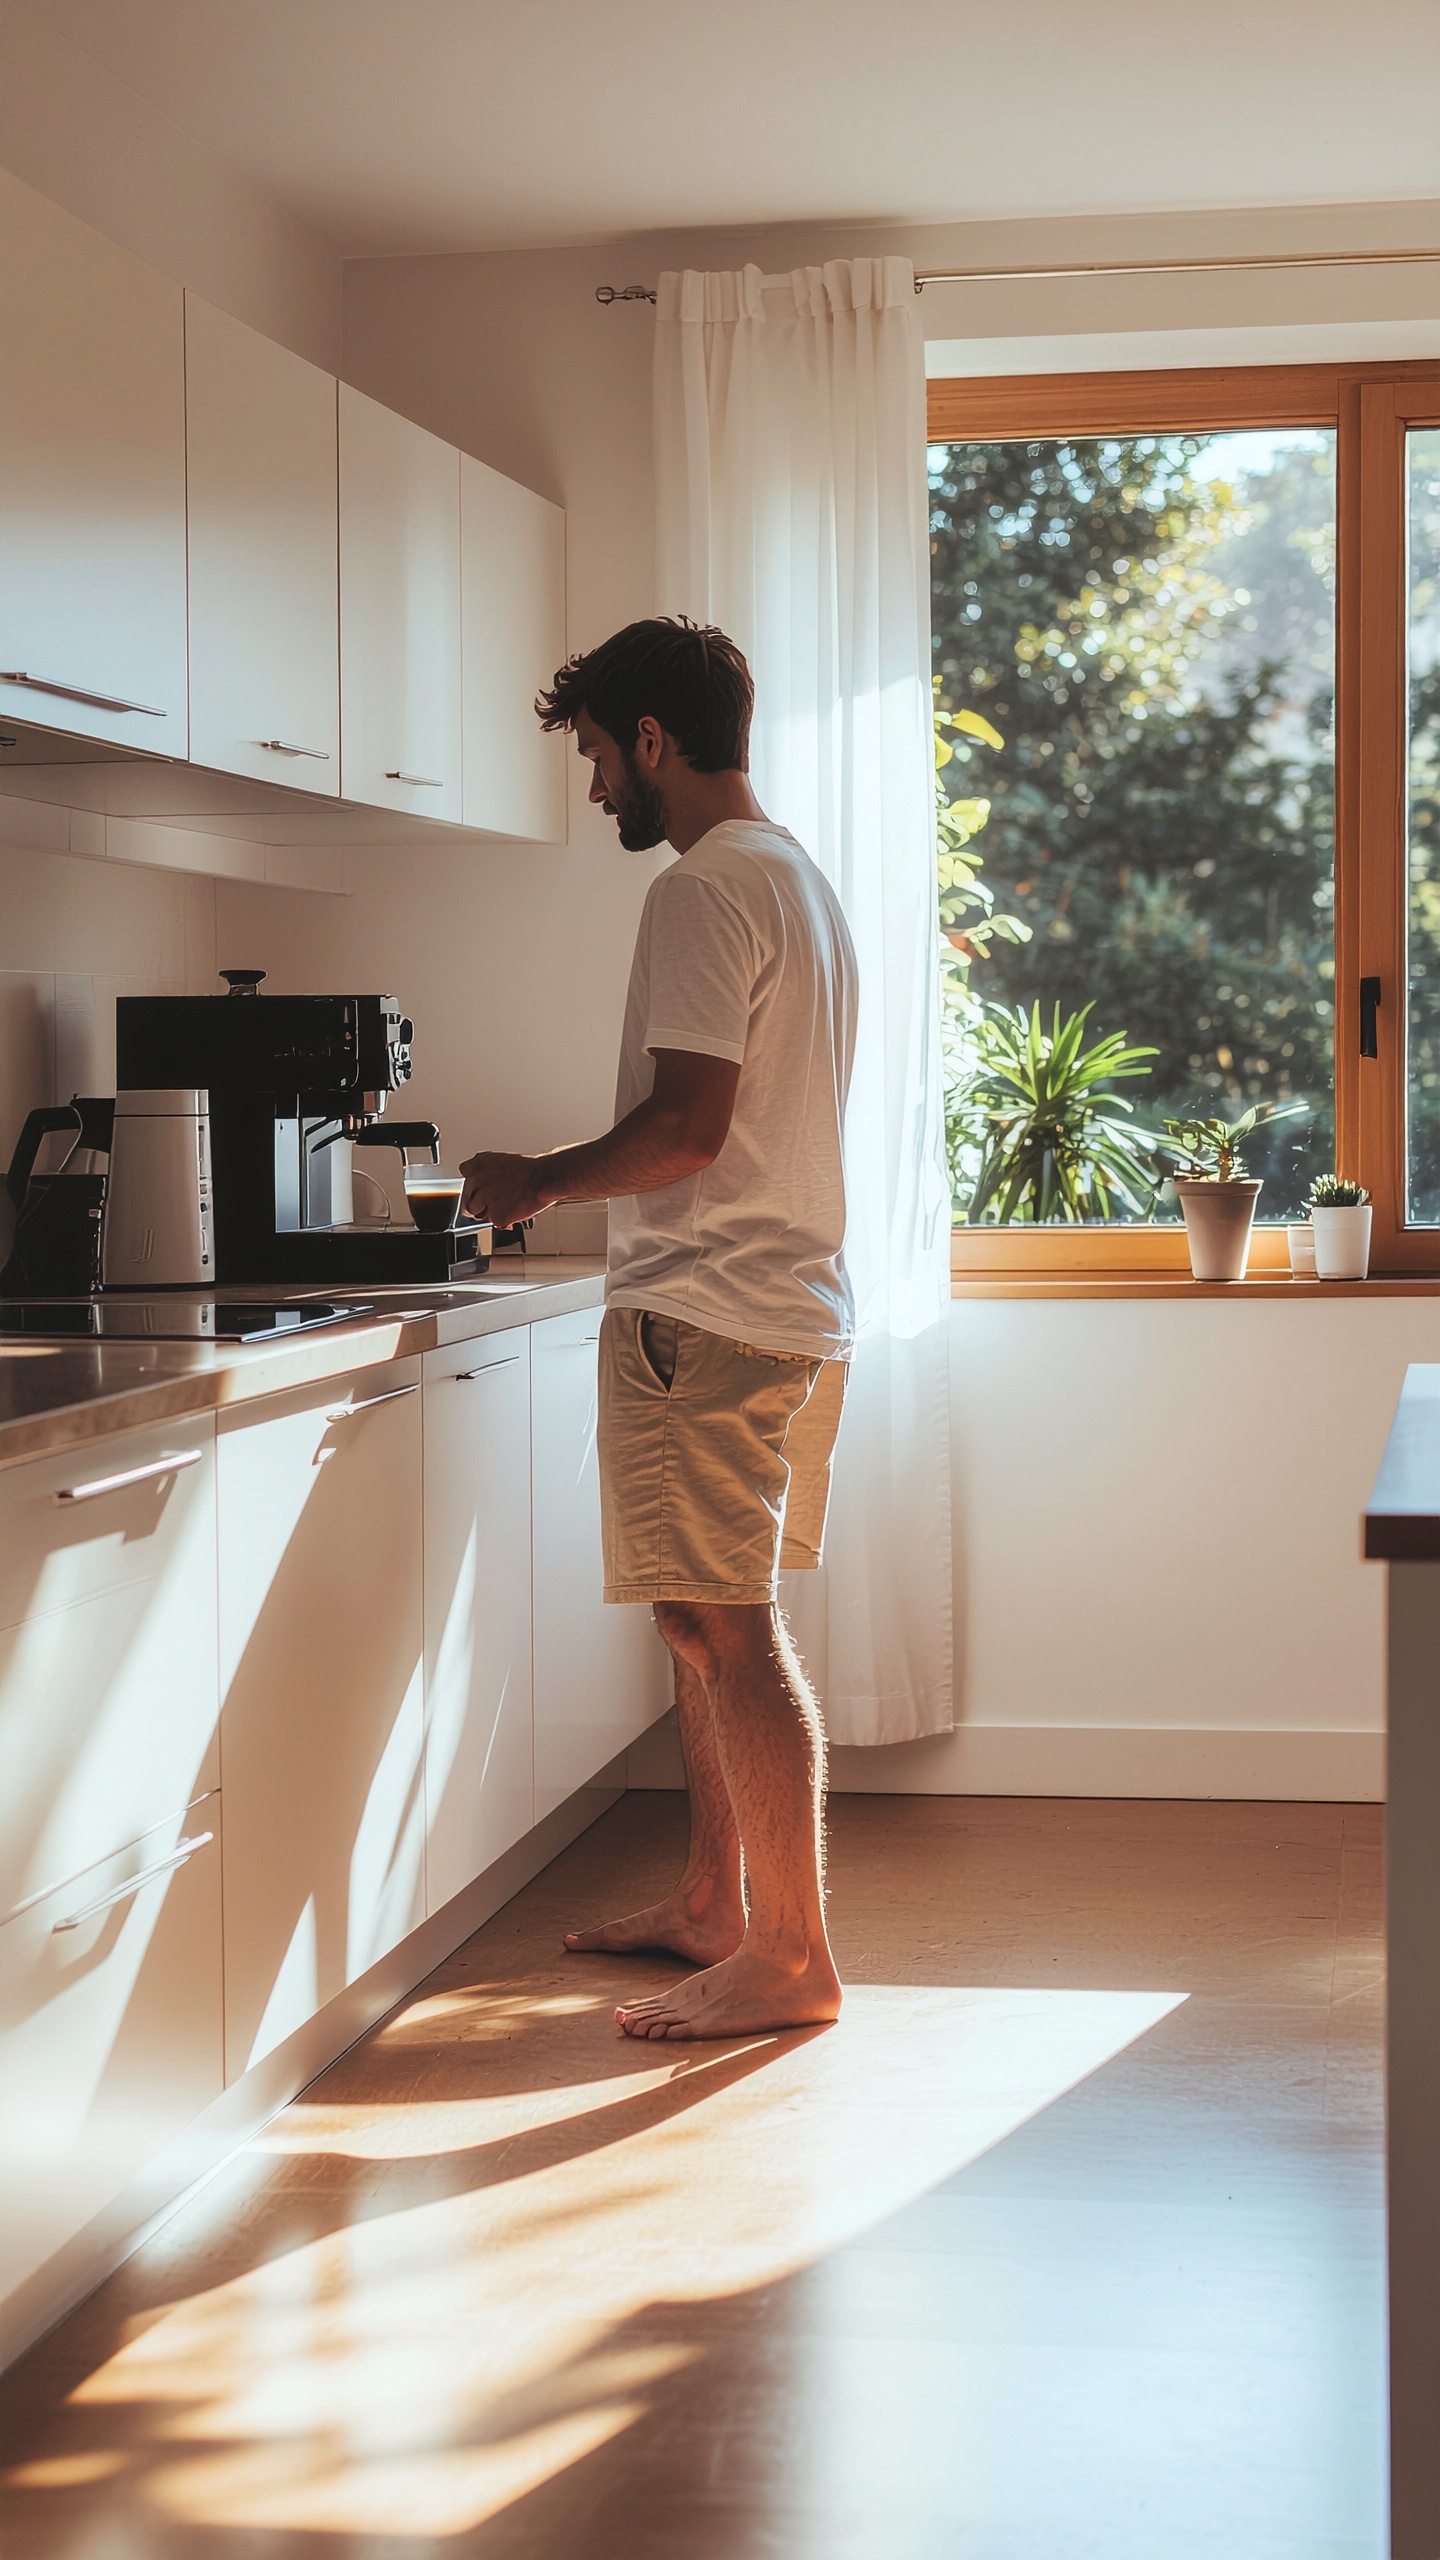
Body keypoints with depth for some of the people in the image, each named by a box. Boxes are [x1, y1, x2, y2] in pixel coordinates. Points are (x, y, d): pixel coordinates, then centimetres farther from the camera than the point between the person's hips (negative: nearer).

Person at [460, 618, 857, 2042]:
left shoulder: (704, 889, -13)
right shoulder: (801, 879, 19)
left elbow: (687, 1125, -21)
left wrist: (537, 1182, -7)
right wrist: (572, 1181, 20)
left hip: (704, 1311, -10)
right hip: (791, 1298, 10)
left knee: (725, 1629, -5)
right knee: (707, 1622, 16)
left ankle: (791, 1957, 0)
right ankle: (712, 1907, 25)